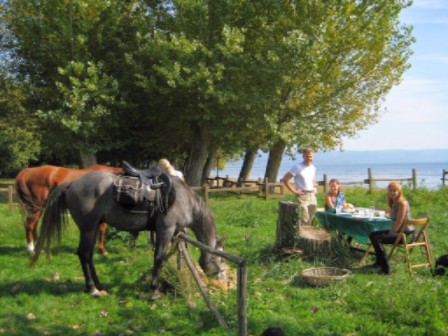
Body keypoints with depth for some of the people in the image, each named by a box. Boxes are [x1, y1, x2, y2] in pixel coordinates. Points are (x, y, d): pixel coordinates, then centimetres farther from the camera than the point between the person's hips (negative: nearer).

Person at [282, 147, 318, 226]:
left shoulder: (313, 168, 14)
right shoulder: (297, 167, -8)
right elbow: (285, 179, -12)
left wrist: (315, 188, 13)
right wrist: (294, 191, -14)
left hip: (312, 195, 7)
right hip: (302, 195, -7)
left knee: (310, 221, 9)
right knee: (303, 221, -12)